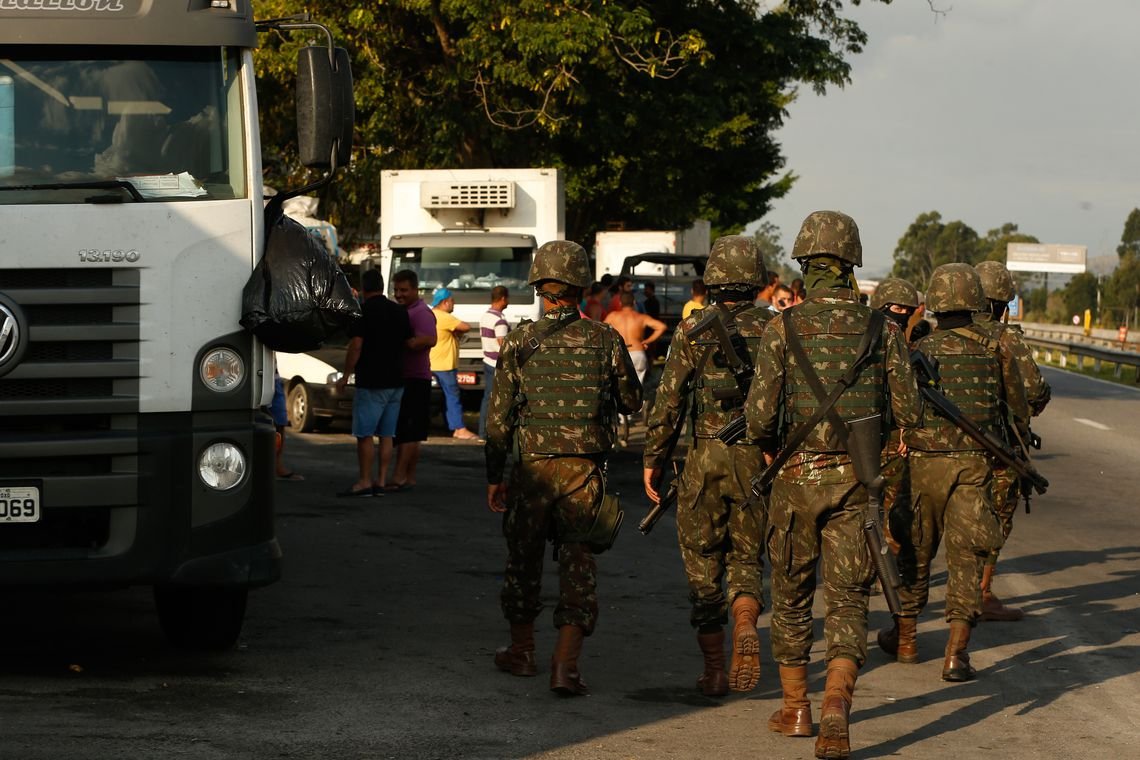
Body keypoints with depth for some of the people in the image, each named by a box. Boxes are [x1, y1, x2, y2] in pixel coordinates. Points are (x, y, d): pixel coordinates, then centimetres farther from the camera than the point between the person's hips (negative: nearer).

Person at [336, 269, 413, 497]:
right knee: (387, 434, 8)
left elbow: (356, 346, -15)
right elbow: (410, 342, 11)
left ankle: (364, 481, -4)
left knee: (364, 433, -3)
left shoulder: (363, 311, -10)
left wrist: (345, 376, -7)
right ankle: (381, 481, 8)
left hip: (371, 382, -6)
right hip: (396, 381, 6)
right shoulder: (399, 311, 8)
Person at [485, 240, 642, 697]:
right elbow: (632, 403, 10)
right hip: (585, 470, 0)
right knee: (578, 563, 1)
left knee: (523, 559, 17)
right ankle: (565, 665, -10)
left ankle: (521, 651, 30)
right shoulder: (605, 340, -2)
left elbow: (500, 416, 0)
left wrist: (494, 476, 7)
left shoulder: (520, 342, -3)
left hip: (533, 468, 0)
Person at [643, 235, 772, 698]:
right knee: (745, 558, 14)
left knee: (703, 564, 10)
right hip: (759, 461, 2)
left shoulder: (694, 329, -3)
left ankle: (714, 670, 11)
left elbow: (669, 399, -4)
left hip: (706, 457, -1)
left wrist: (653, 459, 4)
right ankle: (746, 629, -16)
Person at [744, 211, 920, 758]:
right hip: (857, 481, 1)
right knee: (848, 600, 2)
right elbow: (909, 413, 1)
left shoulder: (784, 327, -6)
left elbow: (760, 412, -11)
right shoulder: (882, 329, -1)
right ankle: (836, 705, -20)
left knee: (791, 592, 17)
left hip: (797, 478, 0)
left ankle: (795, 708, 26)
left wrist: (766, 446, 11)